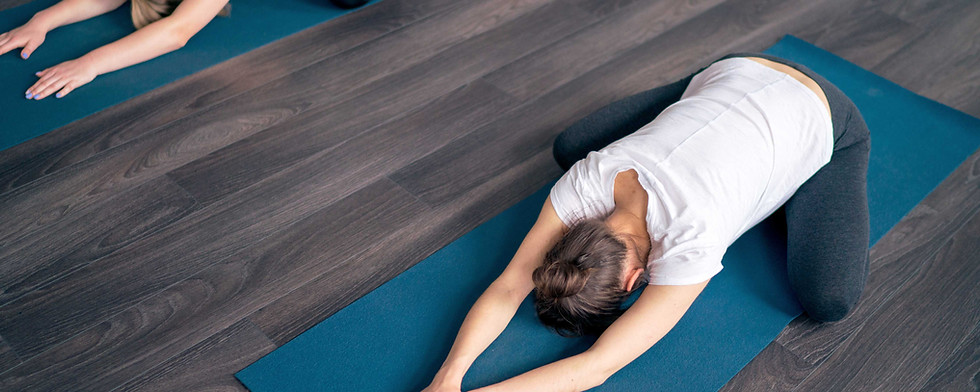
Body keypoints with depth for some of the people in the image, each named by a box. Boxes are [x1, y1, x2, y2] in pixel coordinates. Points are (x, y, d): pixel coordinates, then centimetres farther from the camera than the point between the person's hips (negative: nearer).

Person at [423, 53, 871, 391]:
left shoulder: (692, 244, -41)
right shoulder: (589, 176, -28)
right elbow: (507, 289, -26)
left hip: (824, 121, -4)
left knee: (829, 300, -21)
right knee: (569, 148, 6)